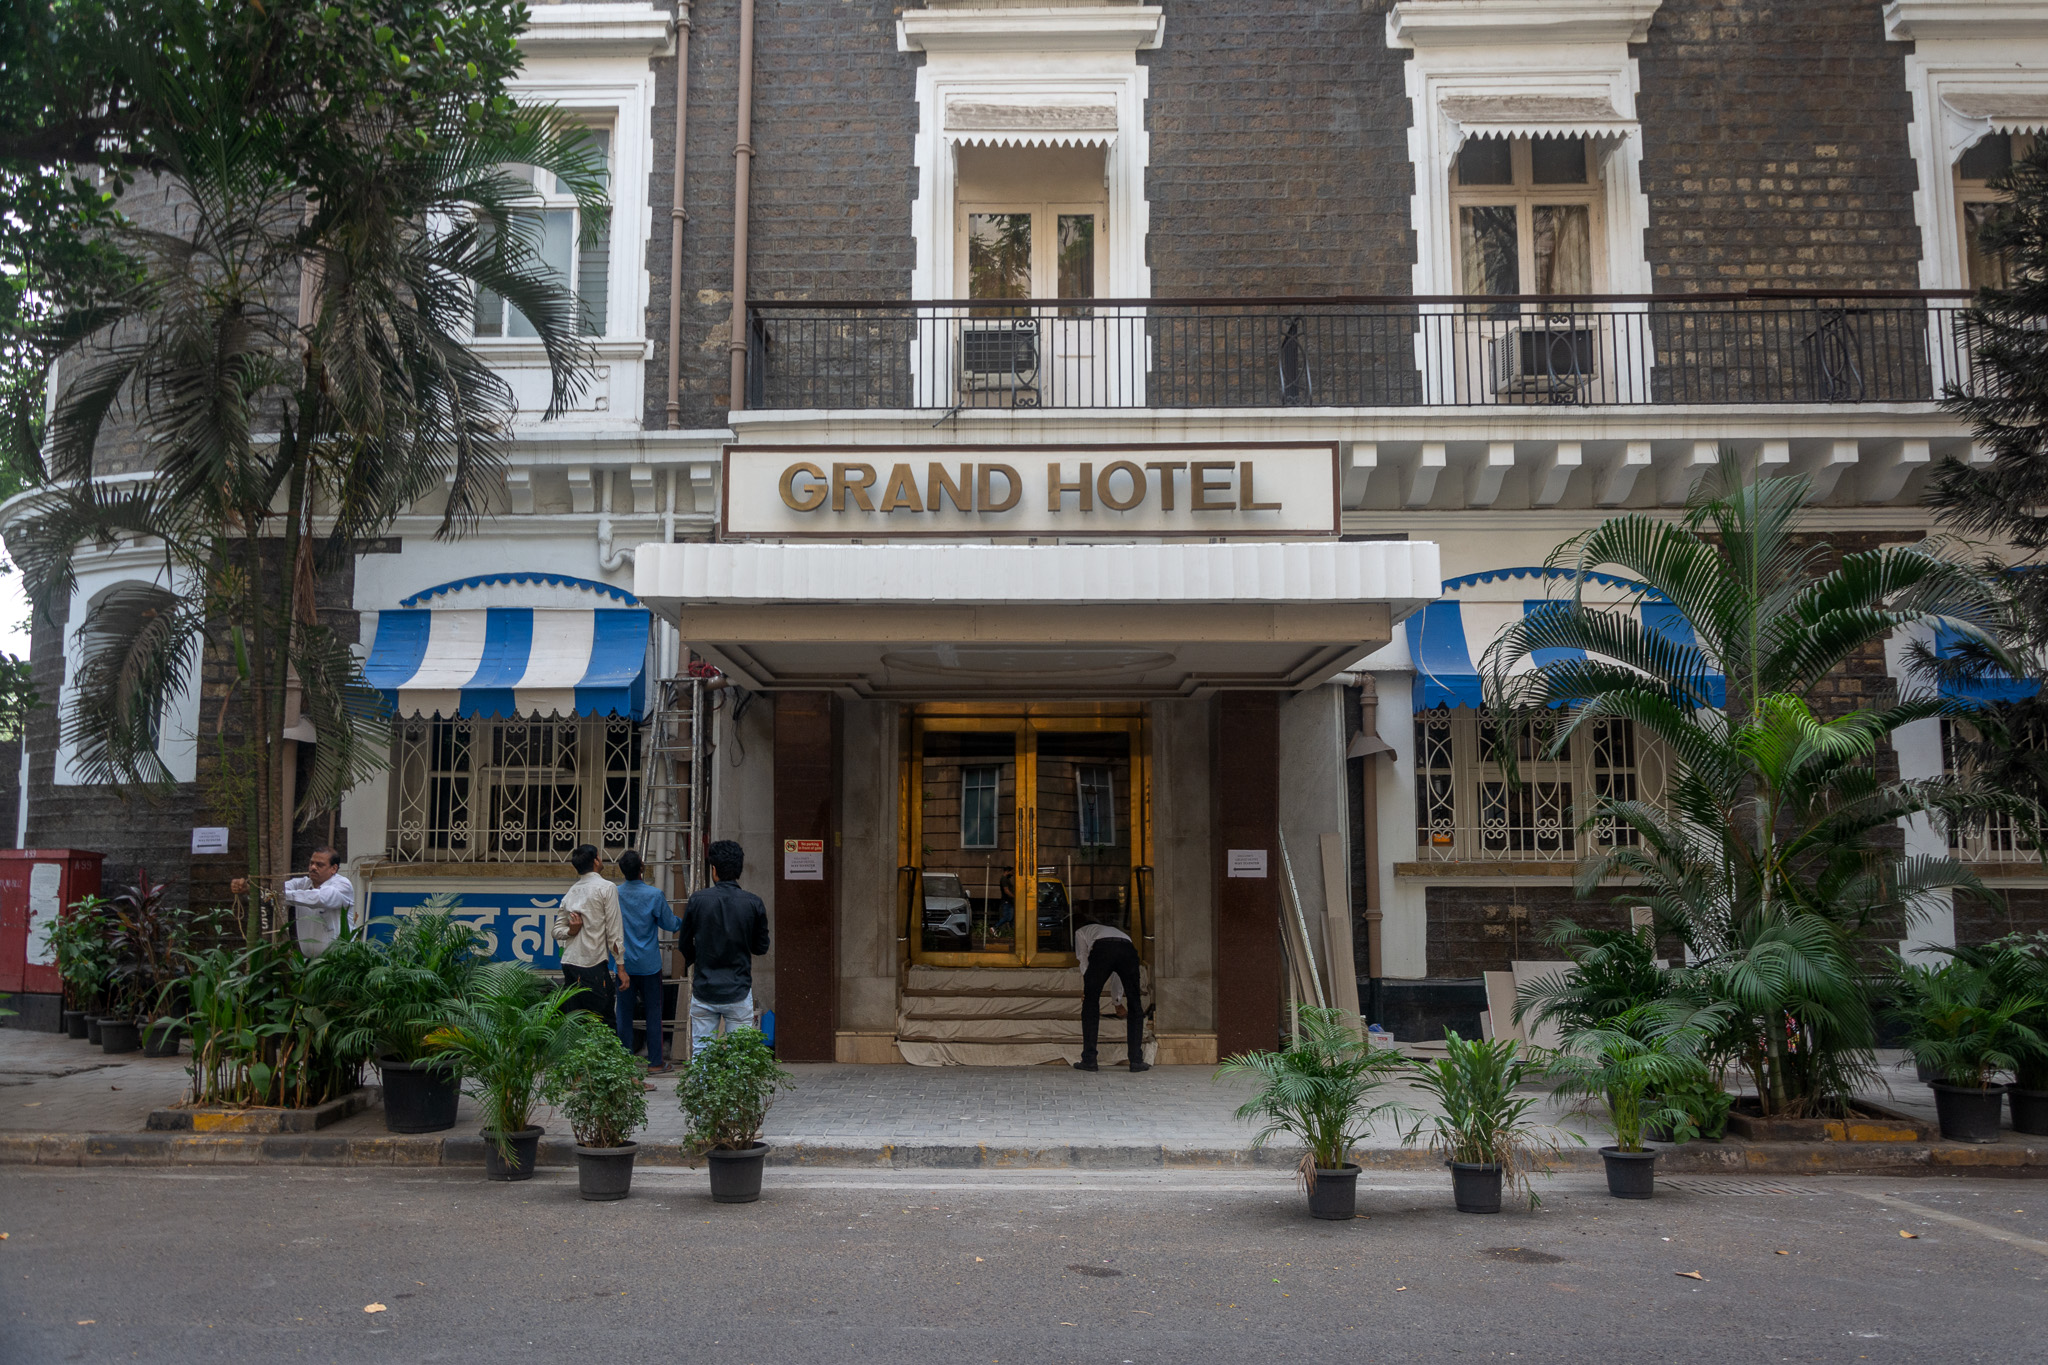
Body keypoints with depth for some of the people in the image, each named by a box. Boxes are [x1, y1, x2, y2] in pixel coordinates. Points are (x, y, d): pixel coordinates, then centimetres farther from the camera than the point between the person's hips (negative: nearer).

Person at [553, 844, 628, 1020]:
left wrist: (571, 931, -4)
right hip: (594, 965, -6)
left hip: (569, 963, 6)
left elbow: (557, 931, 14)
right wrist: (620, 967, -4)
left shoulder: (571, 892, 16)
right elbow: (613, 932, -6)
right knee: (606, 1021, -4)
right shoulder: (606, 888, -3)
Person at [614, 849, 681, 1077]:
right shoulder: (654, 895, -12)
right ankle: (655, 1063, 10)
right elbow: (670, 924, -2)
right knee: (653, 1012, 6)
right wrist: (683, 924, 20)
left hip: (623, 963, 2)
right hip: (649, 964, -2)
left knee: (624, 1013, 8)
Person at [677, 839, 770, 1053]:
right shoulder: (753, 903, -6)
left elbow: (684, 945, 4)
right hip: (739, 993, 0)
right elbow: (761, 947, 3)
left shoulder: (697, 901, -6)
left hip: (704, 991, 0)